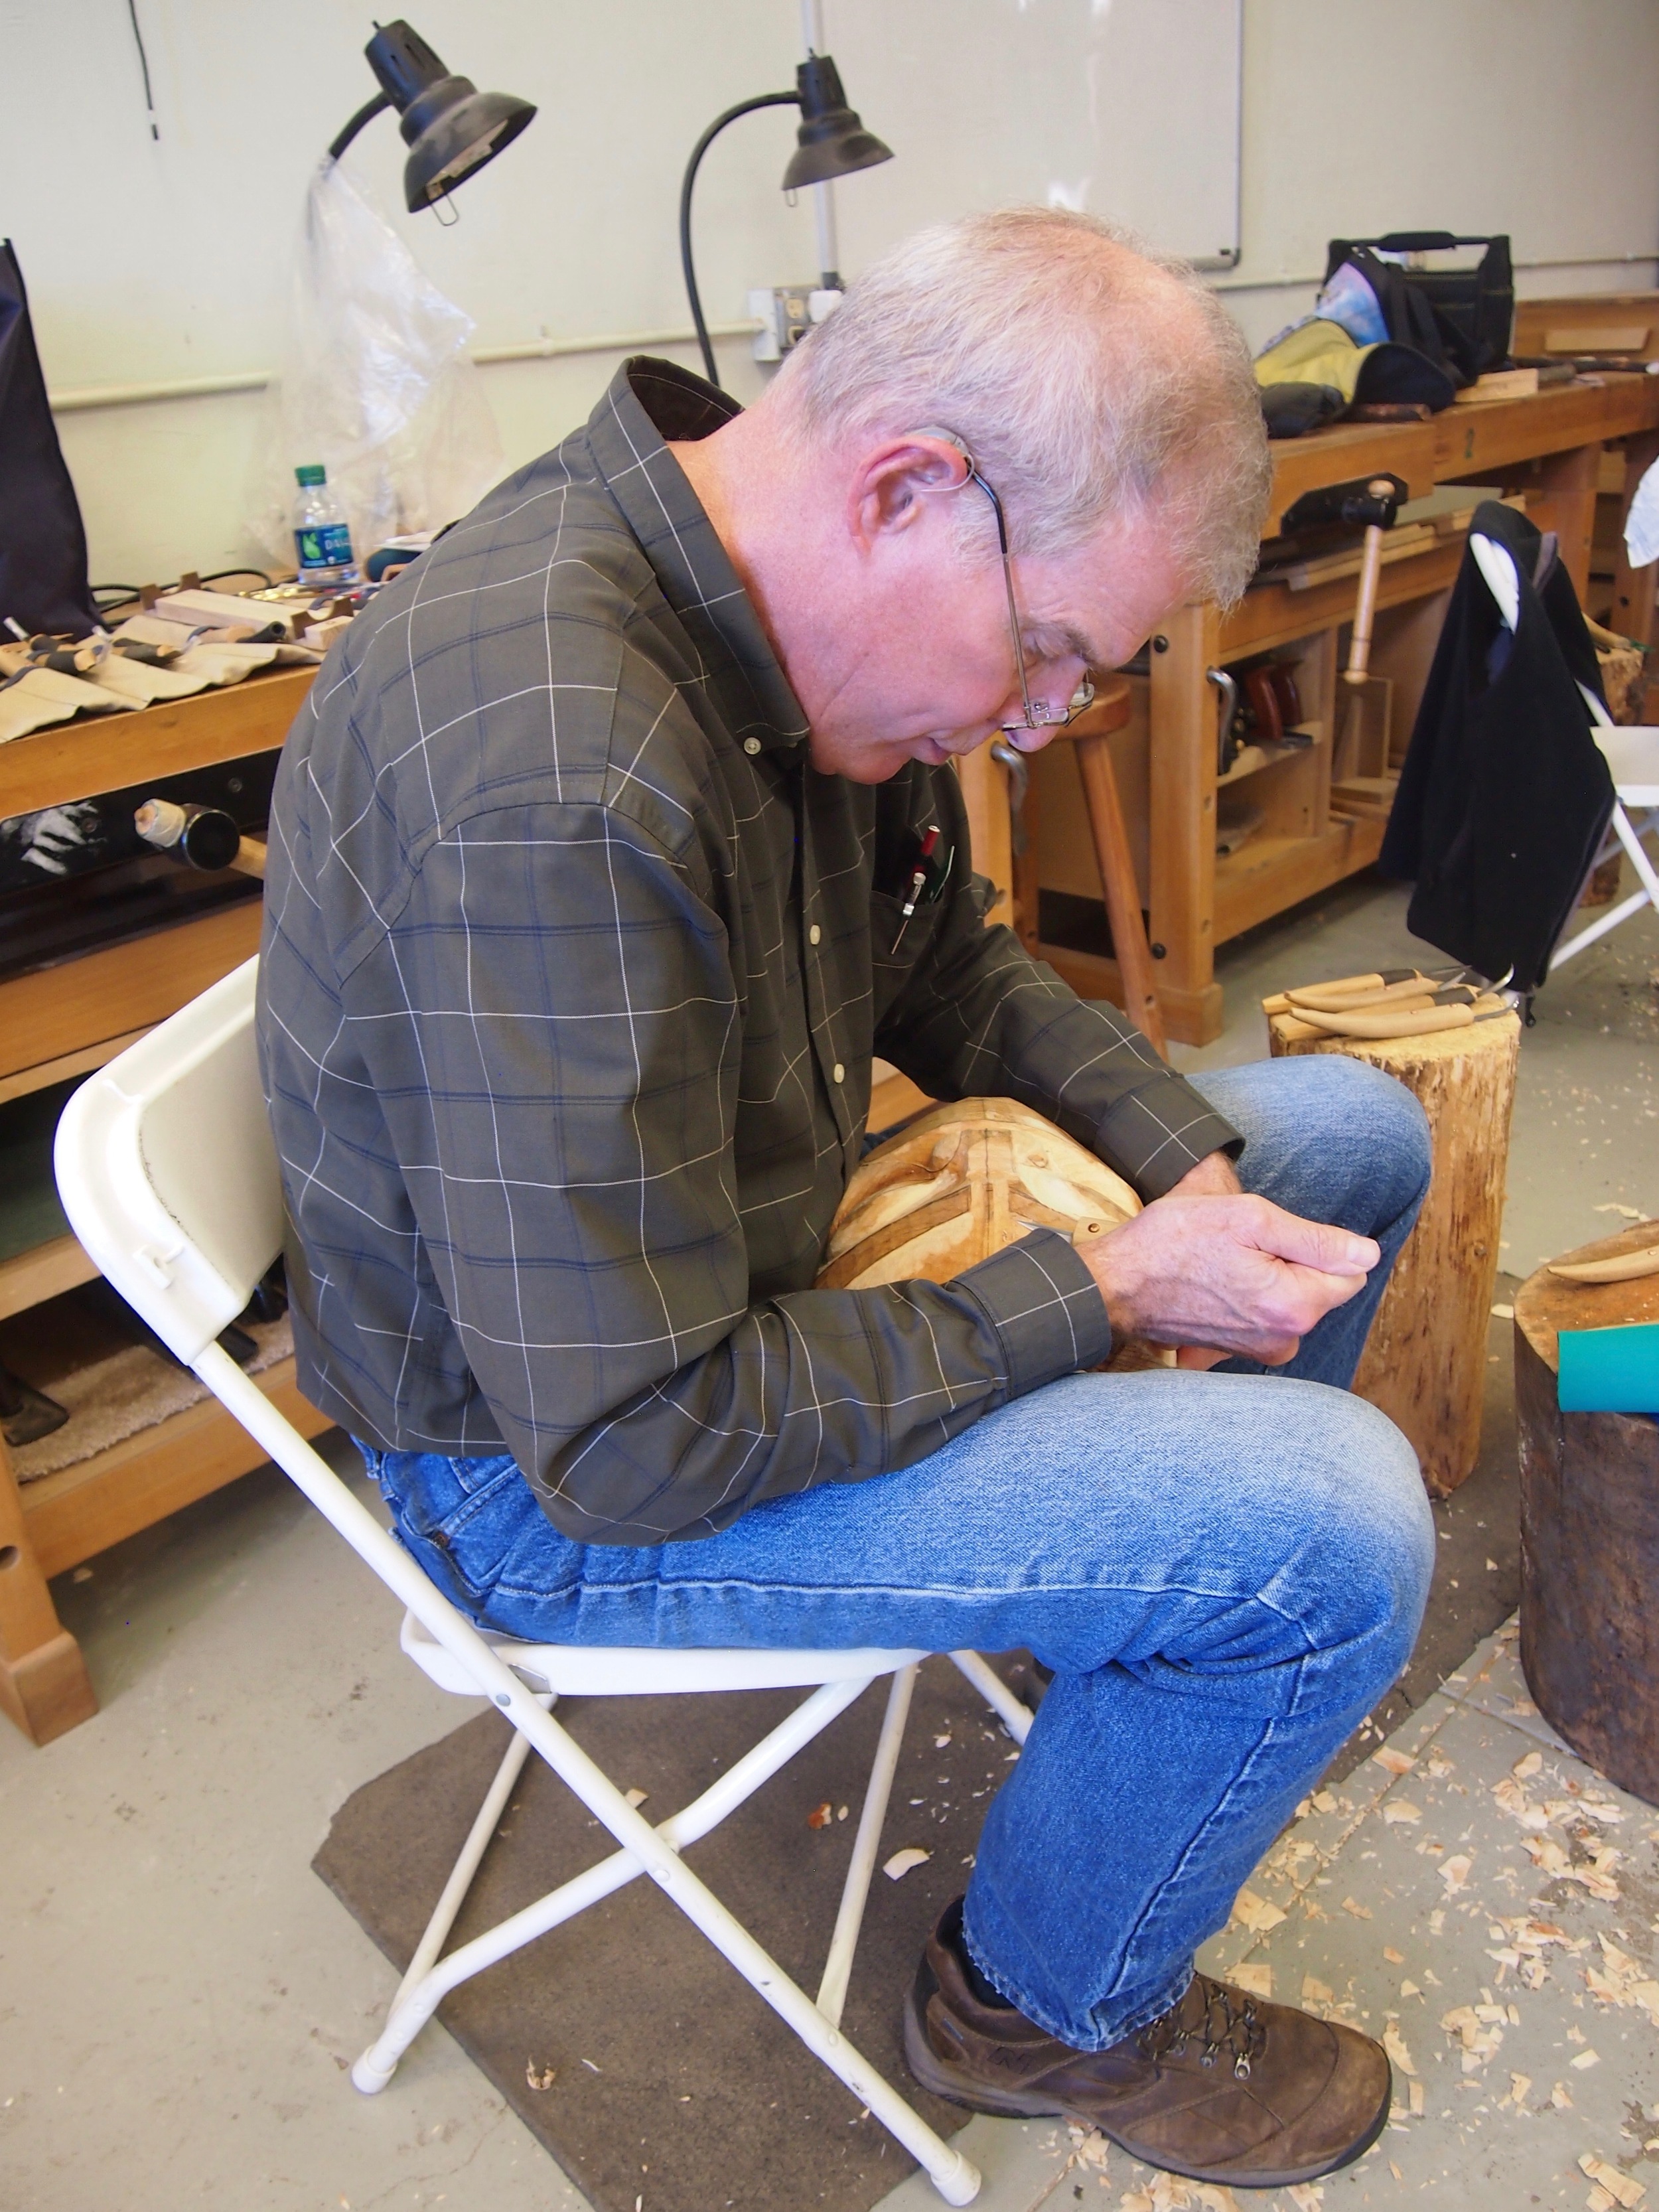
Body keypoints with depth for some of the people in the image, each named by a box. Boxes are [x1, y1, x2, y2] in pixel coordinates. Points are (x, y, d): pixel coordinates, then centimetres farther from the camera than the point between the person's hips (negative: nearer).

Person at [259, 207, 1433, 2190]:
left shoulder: (807, 616, -5)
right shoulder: (552, 781, -35)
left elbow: (950, 965, 10)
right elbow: (639, 1441, -31)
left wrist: (1187, 1161, -6)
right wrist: (1100, 1296, -22)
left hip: (761, 1247, 9)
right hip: (561, 1470, -8)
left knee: (1357, 1134, 12)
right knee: (1335, 1527, -22)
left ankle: (1182, 1624, 35)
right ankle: (1053, 2010, 9)